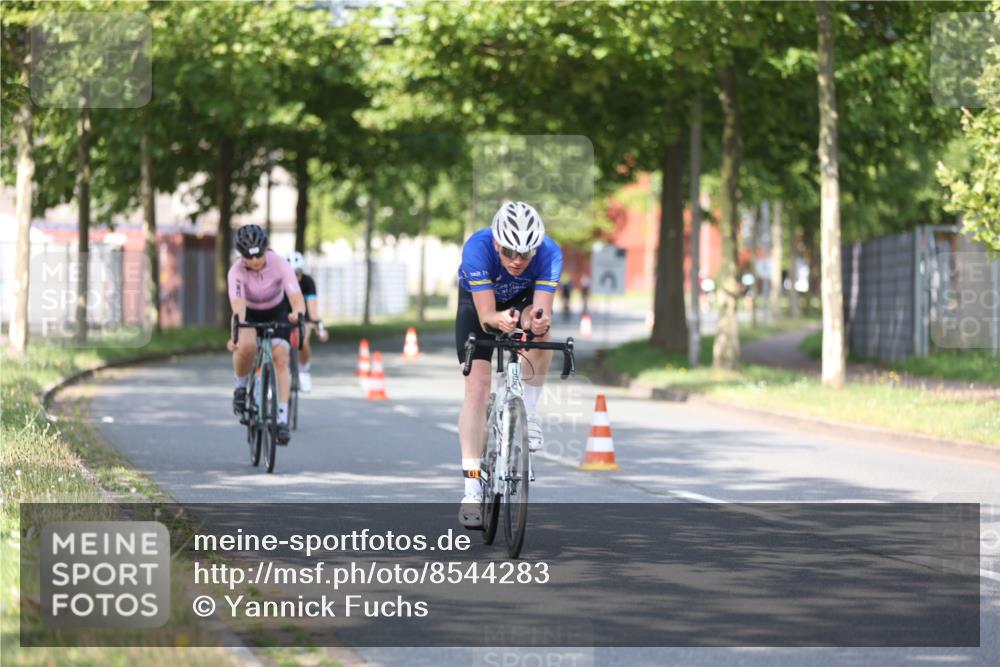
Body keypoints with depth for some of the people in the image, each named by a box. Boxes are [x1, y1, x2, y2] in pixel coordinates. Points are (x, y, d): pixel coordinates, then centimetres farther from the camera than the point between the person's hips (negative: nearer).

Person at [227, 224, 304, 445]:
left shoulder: (279, 263, -29)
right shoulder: (237, 271, -30)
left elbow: (296, 298, -37)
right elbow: (238, 306, -43)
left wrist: (297, 313, -61)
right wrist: (236, 334, -60)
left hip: (277, 312, 1)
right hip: (250, 313, -1)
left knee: (281, 358, -19)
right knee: (246, 346, -32)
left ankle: (282, 418, -20)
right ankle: (241, 387, -3)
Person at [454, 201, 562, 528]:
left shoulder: (549, 254, -33)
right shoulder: (477, 248, -38)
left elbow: (543, 310, -40)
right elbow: (485, 315, -40)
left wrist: (538, 320, -63)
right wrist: (500, 320, -62)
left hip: (524, 298, 1)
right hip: (478, 301, -1)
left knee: (539, 330, -34)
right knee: (477, 387, -15)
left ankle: (528, 413, -13)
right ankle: (471, 488, -14)